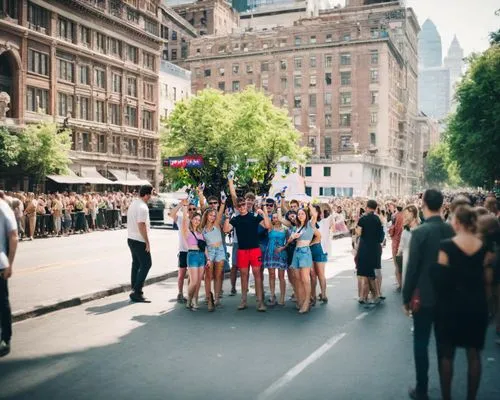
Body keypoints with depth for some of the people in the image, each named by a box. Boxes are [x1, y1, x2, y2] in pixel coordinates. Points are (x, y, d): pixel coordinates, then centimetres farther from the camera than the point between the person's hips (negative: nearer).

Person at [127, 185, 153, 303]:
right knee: (146, 264, -4)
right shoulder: (143, 207, -19)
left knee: (136, 264, 14)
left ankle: (135, 291, 19)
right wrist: (147, 242, -20)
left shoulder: (133, 204, 12)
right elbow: (141, 225, -24)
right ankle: (137, 292, -5)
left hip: (131, 239, 10)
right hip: (139, 241, -10)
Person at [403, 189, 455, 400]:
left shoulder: (420, 232, -16)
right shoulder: (451, 230, -1)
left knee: (421, 343, 5)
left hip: (424, 296, -5)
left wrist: (406, 297, -5)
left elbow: (412, 268, -15)